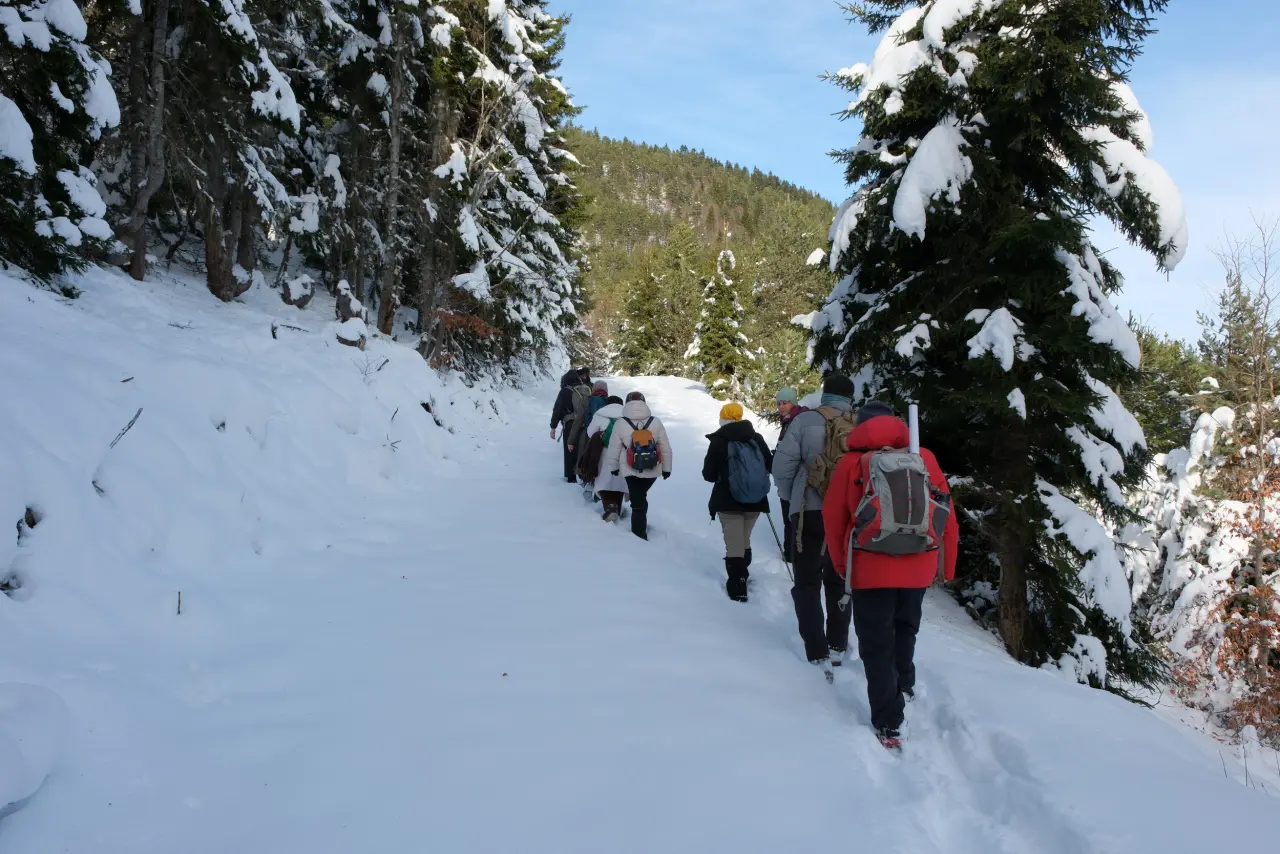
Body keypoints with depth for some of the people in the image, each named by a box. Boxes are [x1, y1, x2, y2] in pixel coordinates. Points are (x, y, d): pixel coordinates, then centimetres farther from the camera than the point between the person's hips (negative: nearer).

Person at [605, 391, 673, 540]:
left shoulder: (620, 424, -8)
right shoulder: (655, 423, -5)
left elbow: (614, 449, -1)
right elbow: (666, 448, 1)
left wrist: (613, 467, 15)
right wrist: (667, 468, 12)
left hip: (631, 470, -2)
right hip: (652, 470, 2)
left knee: (638, 502, 4)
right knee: (641, 496, 25)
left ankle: (639, 534, 3)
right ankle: (642, 525, 33)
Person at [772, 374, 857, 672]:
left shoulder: (806, 420, -8)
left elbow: (782, 464, -9)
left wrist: (789, 497, 9)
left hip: (811, 513, -3)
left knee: (807, 585, 5)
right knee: (839, 583, 20)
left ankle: (818, 657, -4)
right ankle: (837, 648, 26)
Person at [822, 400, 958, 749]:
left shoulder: (851, 462, -3)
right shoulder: (924, 458, 1)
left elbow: (833, 519, 2)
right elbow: (947, 514, 3)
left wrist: (841, 564, 16)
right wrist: (947, 566, 14)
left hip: (870, 569, -3)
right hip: (918, 568, 3)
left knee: (876, 643, 7)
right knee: (905, 629, 28)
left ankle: (888, 724, 4)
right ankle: (904, 687, 42)